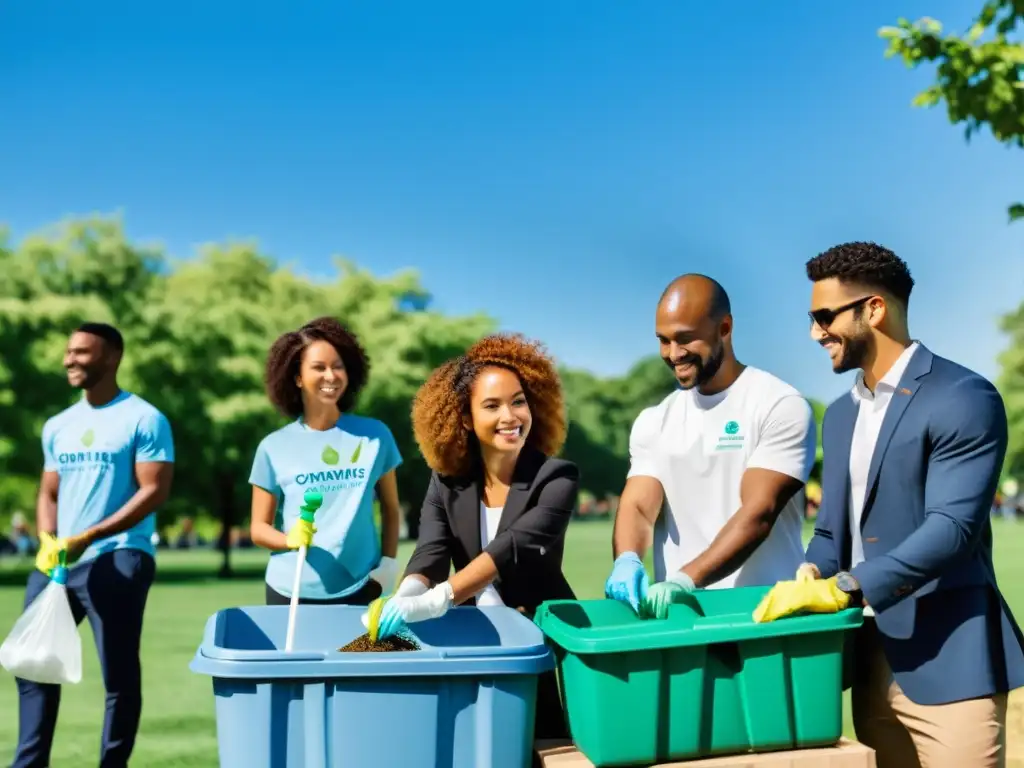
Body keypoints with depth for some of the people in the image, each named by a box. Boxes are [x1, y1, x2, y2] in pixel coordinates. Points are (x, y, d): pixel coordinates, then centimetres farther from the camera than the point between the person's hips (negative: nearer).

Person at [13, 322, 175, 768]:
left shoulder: (144, 420, -4)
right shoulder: (57, 426, 16)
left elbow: (154, 491, -11)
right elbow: (49, 494, 18)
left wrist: (88, 537, -18)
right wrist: (46, 540, -4)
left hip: (117, 561, -6)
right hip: (55, 562, 7)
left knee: (118, 675, -1)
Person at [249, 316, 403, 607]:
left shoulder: (375, 435, 2)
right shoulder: (274, 447, 0)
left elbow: (390, 508, 11)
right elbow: (258, 527, 3)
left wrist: (389, 563, -1)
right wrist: (290, 539, -16)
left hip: (360, 591, 1)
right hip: (291, 592, 0)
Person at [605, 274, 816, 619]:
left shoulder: (781, 406, -4)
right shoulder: (654, 421, 10)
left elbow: (759, 513, -13)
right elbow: (637, 505, 1)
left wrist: (686, 579, -25)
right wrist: (627, 561, -21)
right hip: (678, 609, 5)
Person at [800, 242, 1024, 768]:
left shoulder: (964, 400, -10)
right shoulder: (841, 415, 16)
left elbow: (952, 527, -20)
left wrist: (844, 587, -26)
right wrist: (812, 576, -6)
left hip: (945, 661, -7)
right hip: (870, 662, 7)